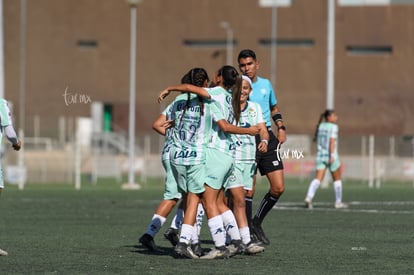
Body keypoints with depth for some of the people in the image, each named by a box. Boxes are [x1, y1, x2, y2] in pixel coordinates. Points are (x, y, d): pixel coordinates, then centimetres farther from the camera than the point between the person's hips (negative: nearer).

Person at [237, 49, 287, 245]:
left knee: (278, 188, 0)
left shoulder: (265, 84, 13)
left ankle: (257, 222, 20)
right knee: (248, 190, -7)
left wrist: (281, 127, 15)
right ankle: (247, 231, 6)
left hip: (268, 139, 5)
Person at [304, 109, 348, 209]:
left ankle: (309, 198, -26)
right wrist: (332, 155, -25)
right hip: (331, 155, -5)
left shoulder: (320, 126, 11)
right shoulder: (333, 127, -8)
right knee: (337, 179, 12)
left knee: (318, 179, -4)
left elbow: (316, 140, 20)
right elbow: (332, 141, -19)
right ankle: (338, 202, 18)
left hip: (320, 155, 5)